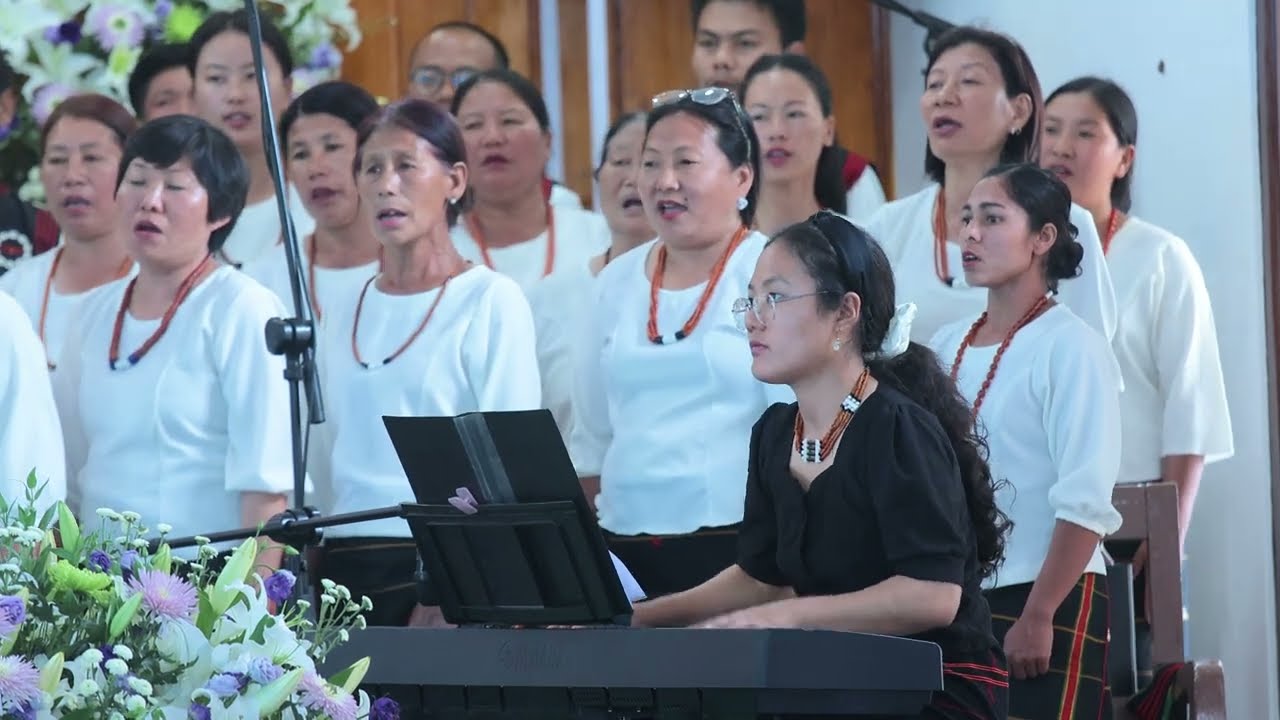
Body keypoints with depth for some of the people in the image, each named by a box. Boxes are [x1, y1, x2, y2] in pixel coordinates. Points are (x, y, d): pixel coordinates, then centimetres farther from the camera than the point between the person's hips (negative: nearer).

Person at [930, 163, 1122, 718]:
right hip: (960, 603, 6)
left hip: (1050, 603, -6)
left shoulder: (1069, 346, -9)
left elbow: (1085, 504, -15)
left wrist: (1038, 618, -18)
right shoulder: (946, 348, 10)